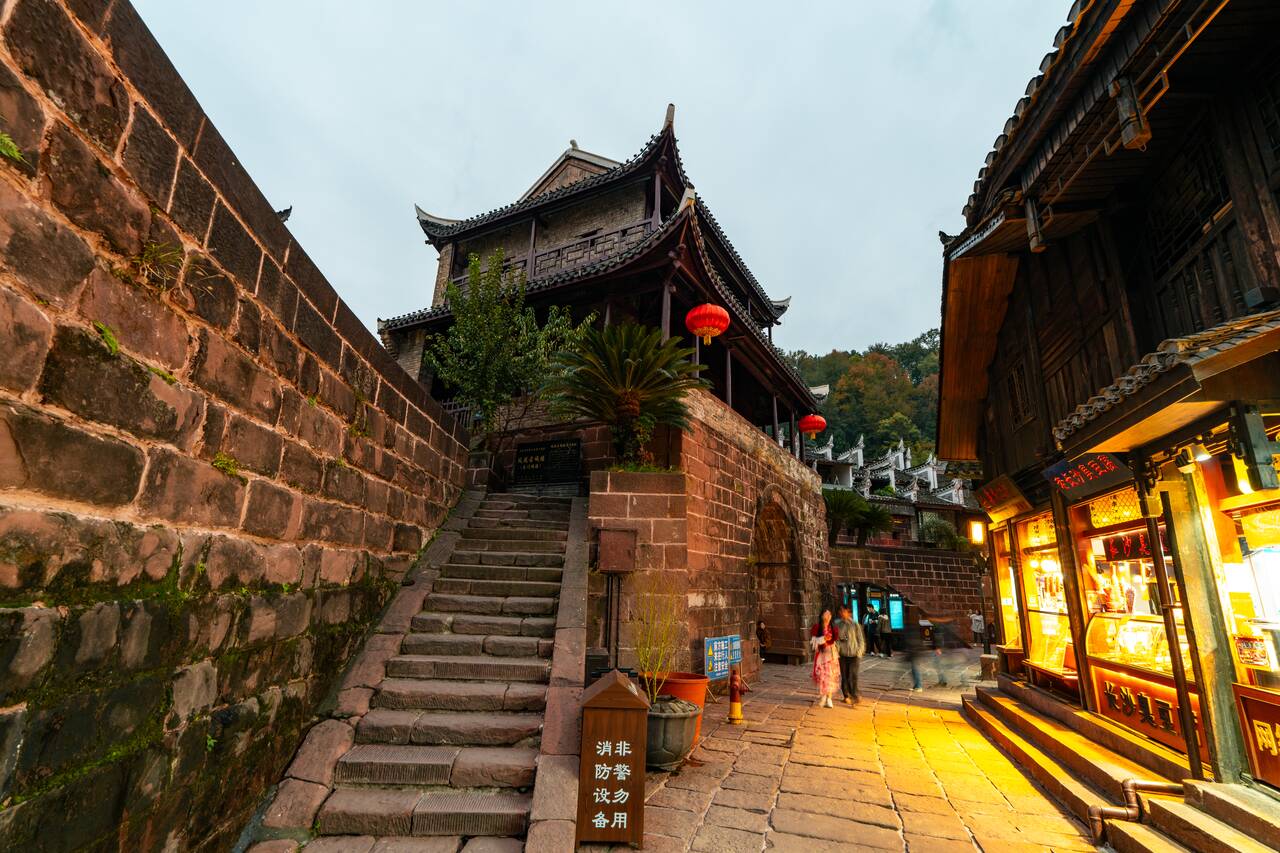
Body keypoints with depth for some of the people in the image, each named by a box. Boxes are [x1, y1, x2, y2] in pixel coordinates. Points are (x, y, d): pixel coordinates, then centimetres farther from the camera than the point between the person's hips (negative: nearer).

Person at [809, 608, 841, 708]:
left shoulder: (833, 628, 5)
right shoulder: (817, 627, -5)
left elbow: (835, 641, 13)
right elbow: (813, 641, -7)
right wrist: (823, 639, -19)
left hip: (831, 654, 3)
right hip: (821, 653, -3)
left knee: (831, 675, 1)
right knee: (822, 675, -7)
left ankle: (829, 698, 9)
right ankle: (822, 696, 9)